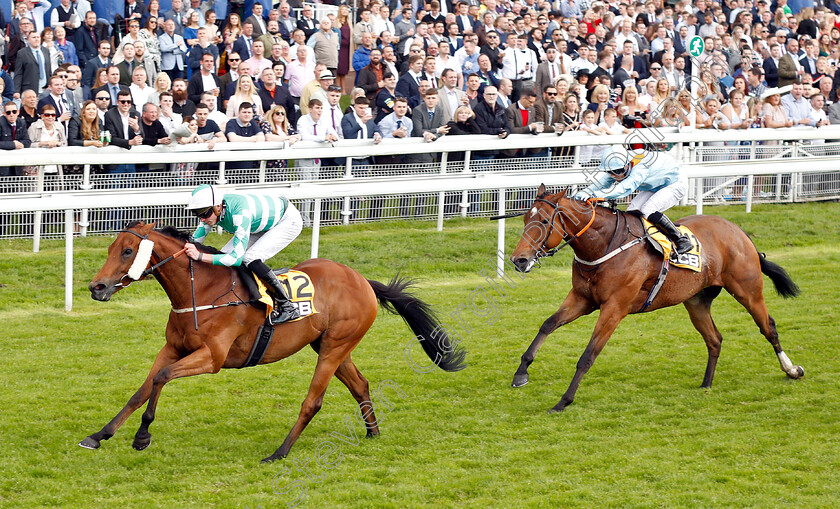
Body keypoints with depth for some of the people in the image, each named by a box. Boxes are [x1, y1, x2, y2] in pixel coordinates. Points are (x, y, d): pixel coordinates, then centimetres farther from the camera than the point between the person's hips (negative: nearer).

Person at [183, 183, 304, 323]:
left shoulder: (240, 213, -40)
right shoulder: (210, 209, -17)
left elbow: (237, 258, -41)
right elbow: (195, 240, -3)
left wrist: (201, 256, -46)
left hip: (289, 221, -9)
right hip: (264, 224, 9)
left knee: (250, 258, -26)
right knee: (225, 255, -4)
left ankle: (287, 307, -19)